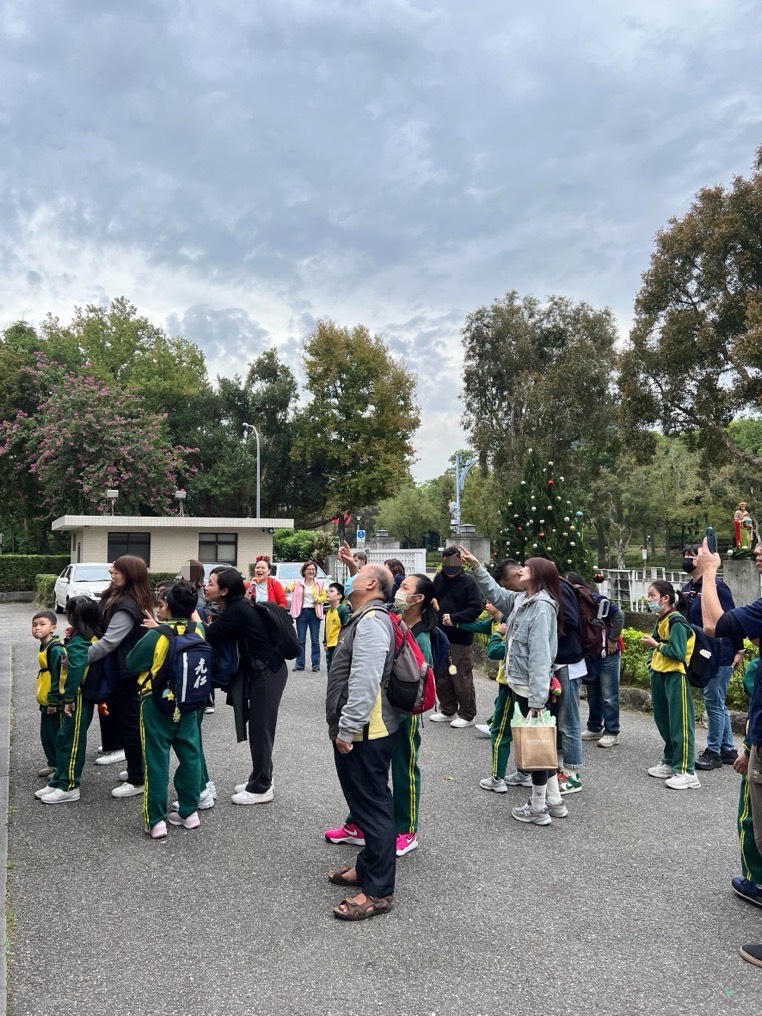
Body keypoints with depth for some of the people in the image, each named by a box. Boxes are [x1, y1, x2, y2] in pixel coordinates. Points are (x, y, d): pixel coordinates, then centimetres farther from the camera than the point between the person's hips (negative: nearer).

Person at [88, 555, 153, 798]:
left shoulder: (127, 607, -24)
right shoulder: (120, 598, 8)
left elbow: (108, 642, -29)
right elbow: (105, 630, 15)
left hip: (126, 673, -10)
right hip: (126, 670, 10)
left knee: (129, 723, 0)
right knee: (127, 721, 19)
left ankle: (138, 781, 11)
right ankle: (137, 770, 33)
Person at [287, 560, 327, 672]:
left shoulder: (320, 583, 6)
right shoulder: (298, 583, 5)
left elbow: (324, 596, 8)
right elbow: (289, 588, 6)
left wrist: (318, 599, -14)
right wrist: (289, 588, -17)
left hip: (314, 613, 0)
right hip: (302, 612, 0)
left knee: (315, 640, 2)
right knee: (300, 640, 4)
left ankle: (316, 664, 9)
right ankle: (299, 664, 11)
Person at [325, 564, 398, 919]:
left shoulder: (372, 621, -19)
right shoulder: (363, 618, 15)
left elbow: (364, 682, -26)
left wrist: (346, 729, -23)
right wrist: (343, 726, 24)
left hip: (364, 733, -11)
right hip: (358, 730, 11)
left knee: (373, 806, -2)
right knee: (365, 802, 21)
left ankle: (378, 892, 7)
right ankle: (367, 867, 35)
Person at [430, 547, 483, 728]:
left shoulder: (468, 581, -10)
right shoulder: (439, 578, 6)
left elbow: (476, 607, -15)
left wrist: (454, 618, -21)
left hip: (461, 638, -6)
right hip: (440, 636, 6)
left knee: (462, 678, 1)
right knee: (441, 677, 15)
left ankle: (468, 715, 15)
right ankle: (448, 711, 31)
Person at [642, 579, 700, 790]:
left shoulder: (676, 622, -16)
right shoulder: (660, 620, 11)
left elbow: (678, 653, -22)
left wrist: (656, 645, -13)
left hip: (675, 676, -10)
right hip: (660, 675, 10)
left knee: (680, 724, -4)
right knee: (664, 722, 17)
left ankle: (686, 773, 1)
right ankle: (670, 763, 30)